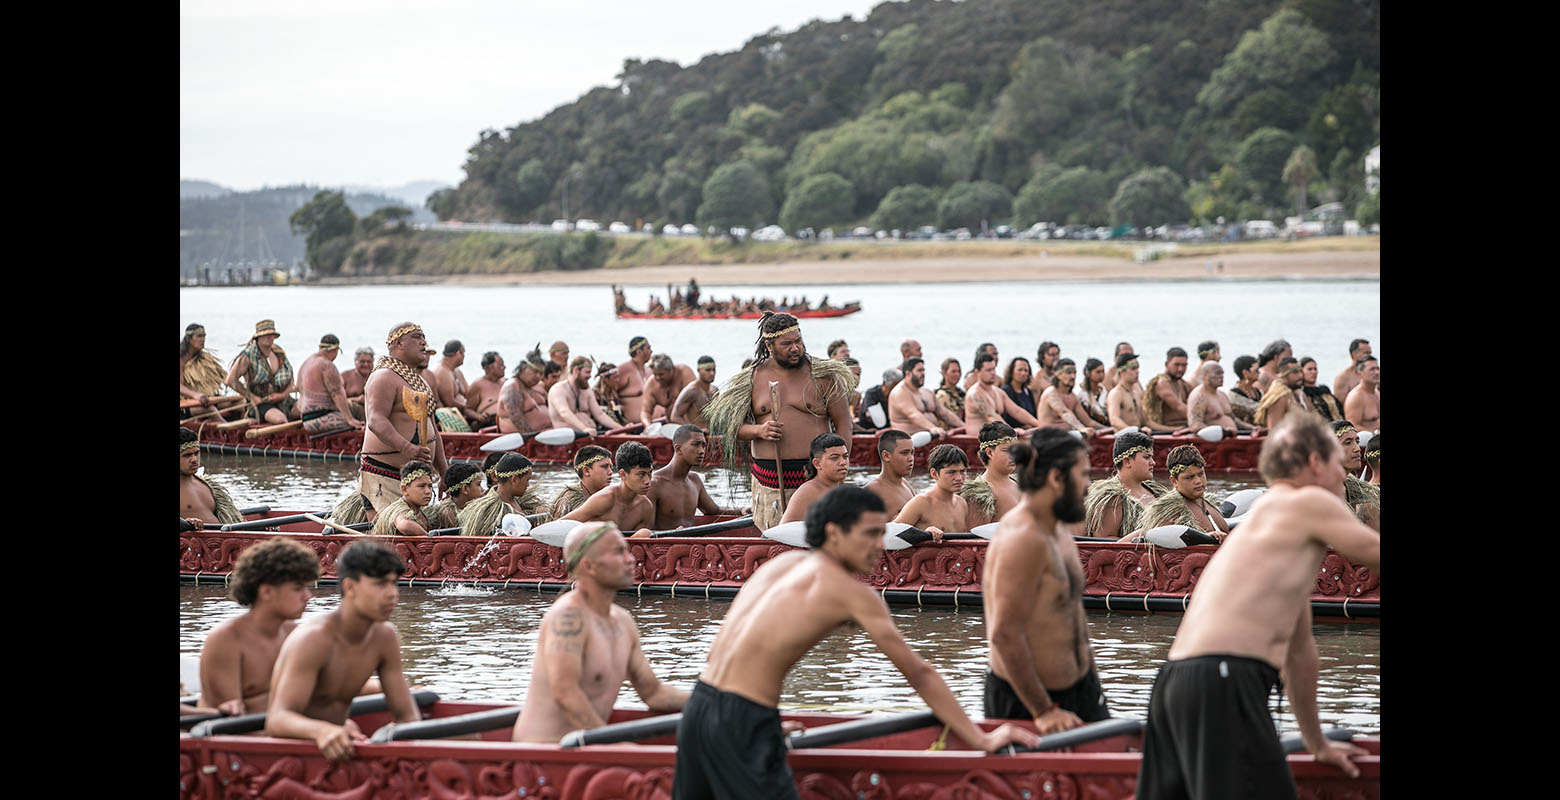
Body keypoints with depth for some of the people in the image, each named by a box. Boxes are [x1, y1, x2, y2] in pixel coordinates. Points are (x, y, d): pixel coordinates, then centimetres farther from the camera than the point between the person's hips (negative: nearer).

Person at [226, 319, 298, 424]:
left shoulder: (279, 353, 9)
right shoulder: (248, 356, -8)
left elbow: (290, 381, 15)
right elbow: (231, 380, -10)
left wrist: (283, 395, -7)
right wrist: (253, 397, -10)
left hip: (283, 402, 6)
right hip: (261, 404, -6)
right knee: (280, 419, -37)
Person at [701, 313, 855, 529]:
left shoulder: (822, 375, 3)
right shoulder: (753, 378, 9)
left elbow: (843, 424, 5)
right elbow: (732, 428, 13)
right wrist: (759, 431, -8)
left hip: (814, 478, -2)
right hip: (769, 482, 2)